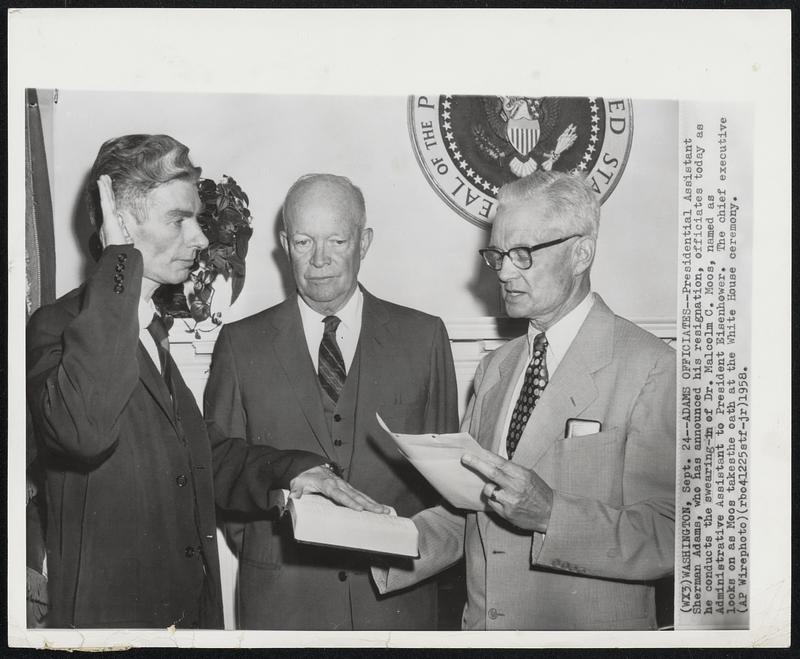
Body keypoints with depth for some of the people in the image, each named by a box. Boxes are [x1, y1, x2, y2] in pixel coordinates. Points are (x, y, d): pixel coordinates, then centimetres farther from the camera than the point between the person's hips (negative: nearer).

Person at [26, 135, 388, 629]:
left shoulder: (150, 331, 12)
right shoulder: (58, 328, -17)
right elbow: (83, 430, -39)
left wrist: (291, 469, 1)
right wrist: (121, 262, -30)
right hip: (109, 612, -8)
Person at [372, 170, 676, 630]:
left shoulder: (652, 369, -14)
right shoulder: (495, 368, 7)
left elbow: (668, 537, -20)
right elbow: (464, 513, 7)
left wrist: (551, 513, -30)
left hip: (588, 629, -5)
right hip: (481, 625, 6)